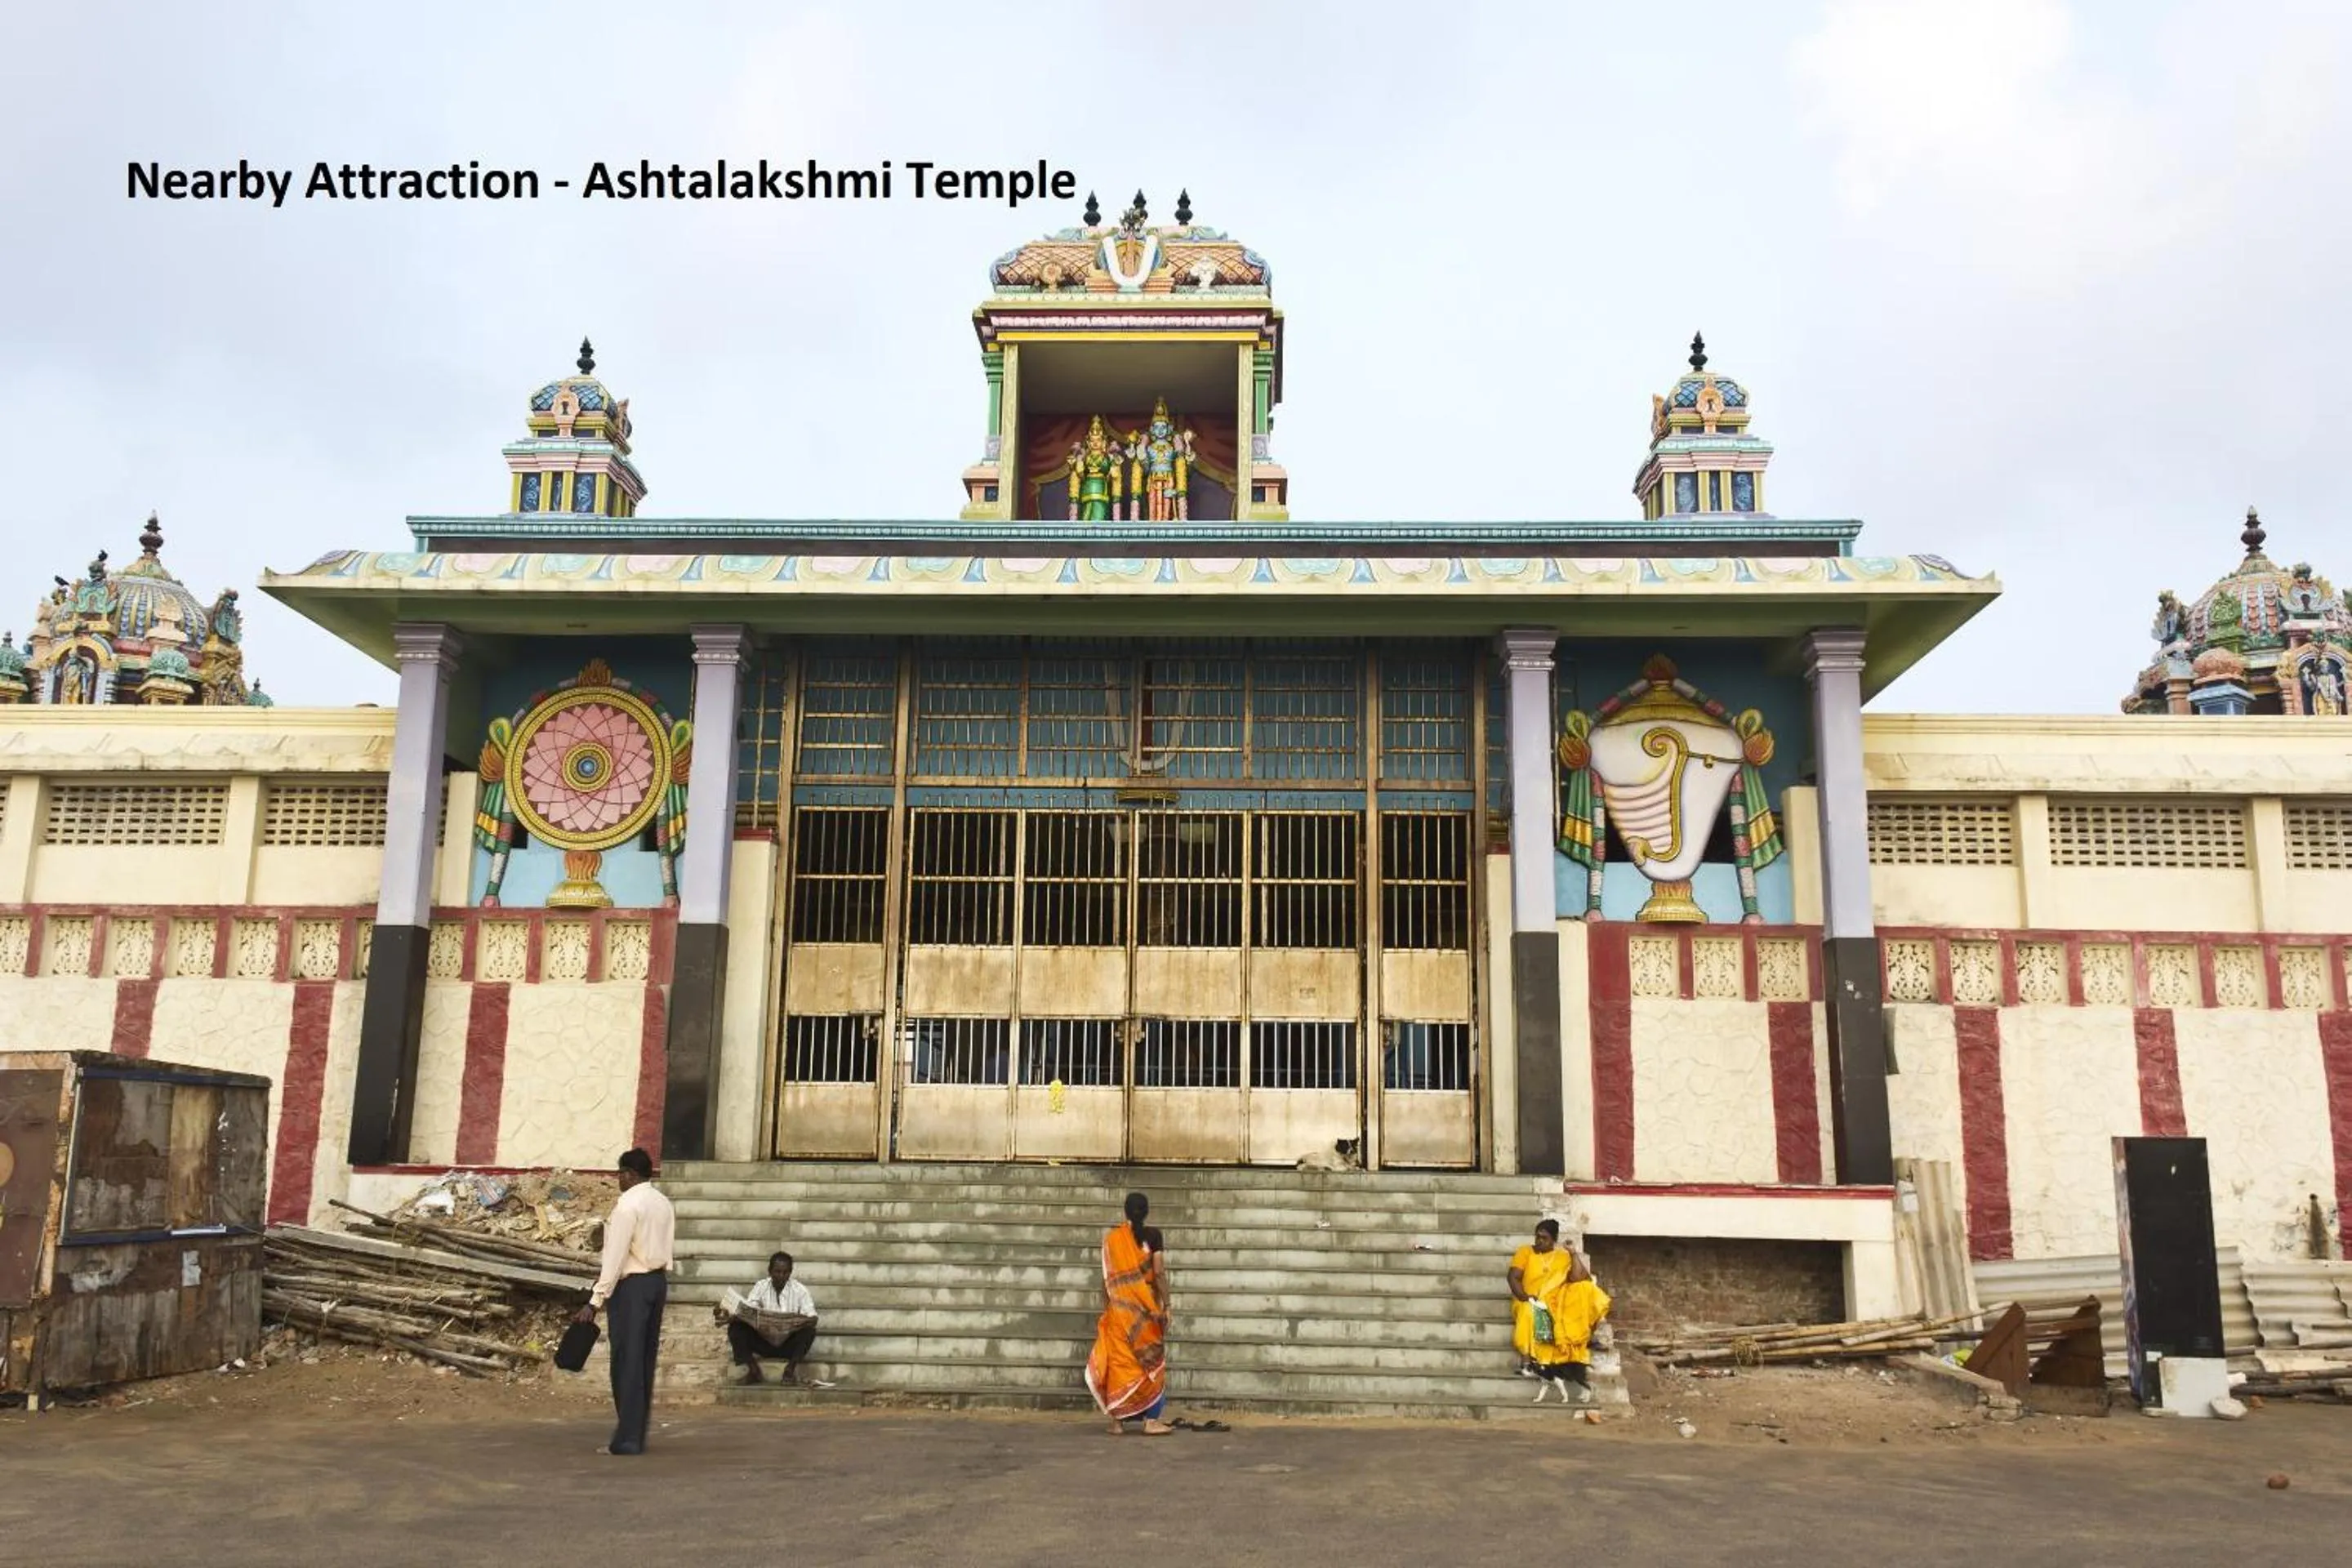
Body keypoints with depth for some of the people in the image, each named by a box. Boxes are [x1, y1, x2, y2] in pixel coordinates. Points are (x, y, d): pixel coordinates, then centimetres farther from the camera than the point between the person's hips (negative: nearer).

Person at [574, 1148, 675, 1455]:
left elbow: (615, 1257, -16)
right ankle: (638, 1436, 15)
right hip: (659, 1281, 8)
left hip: (632, 1284, -8)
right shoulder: (664, 1204, 12)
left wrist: (596, 1301, -15)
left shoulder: (628, 1205, -13)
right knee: (646, 1359, 11)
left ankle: (627, 1439, -3)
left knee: (627, 1360, -4)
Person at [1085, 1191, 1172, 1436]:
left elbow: (1107, 1277, 4)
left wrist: (1106, 1308, 12)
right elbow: (1159, 1273, -8)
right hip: (1144, 1307, -2)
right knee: (1149, 1362, 4)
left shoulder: (1112, 1237, 2)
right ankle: (1151, 1420, 1)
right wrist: (1165, 1305, -3)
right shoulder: (1152, 1235, -5)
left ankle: (1117, 1419, 8)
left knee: (1119, 1360, 7)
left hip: (1119, 1307, 2)